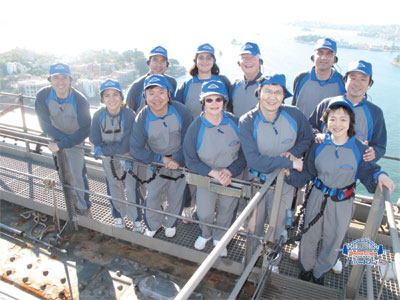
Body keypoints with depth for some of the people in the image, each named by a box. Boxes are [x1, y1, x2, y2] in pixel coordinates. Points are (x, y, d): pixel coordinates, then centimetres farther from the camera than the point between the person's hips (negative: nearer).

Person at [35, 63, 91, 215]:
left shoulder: (80, 100, -29)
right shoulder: (43, 96, -21)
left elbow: (85, 129, -28)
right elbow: (45, 125, -17)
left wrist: (61, 144, -30)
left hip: (75, 140, -4)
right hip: (56, 138, 4)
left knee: (77, 175, -5)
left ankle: (83, 206, 17)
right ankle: (74, 197, 43)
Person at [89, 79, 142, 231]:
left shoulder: (129, 114, -28)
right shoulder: (98, 115, -17)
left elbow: (125, 147, -29)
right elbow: (96, 143, -13)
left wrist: (102, 149, -21)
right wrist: (116, 148, -25)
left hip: (128, 157, -4)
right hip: (109, 158, 4)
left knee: (132, 188, 2)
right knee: (113, 187, 20)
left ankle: (136, 219, 27)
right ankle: (119, 215, 44)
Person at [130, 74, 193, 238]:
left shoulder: (181, 111, -21)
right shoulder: (141, 119, -20)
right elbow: (136, 150, -13)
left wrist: (178, 160, -22)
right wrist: (162, 159, -19)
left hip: (179, 162, 0)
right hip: (156, 163, 0)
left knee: (175, 197, 17)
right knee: (152, 197, 11)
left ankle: (170, 223, 46)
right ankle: (153, 225, 42)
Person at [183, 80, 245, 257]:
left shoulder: (234, 123, -13)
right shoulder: (196, 127, -17)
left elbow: (244, 153, -6)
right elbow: (191, 160, -13)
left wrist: (230, 171, -20)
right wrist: (214, 173, -22)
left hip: (231, 177, 2)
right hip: (206, 176, -2)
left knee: (226, 212, 17)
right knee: (204, 213, -2)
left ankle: (219, 239, 48)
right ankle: (205, 234, 35)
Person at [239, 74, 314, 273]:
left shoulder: (294, 115, -13)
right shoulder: (247, 122, -20)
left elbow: (308, 139, 6)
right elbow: (254, 160, -28)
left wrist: (293, 153, -14)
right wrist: (290, 163, -28)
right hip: (256, 181, -1)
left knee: (277, 224, 21)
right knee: (254, 223, 18)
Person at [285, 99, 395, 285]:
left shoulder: (359, 149, -12)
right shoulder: (319, 145, -9)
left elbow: (368, 172, -2)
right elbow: (306, 174, -5)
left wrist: (380, 176, -23)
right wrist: (290, 173, -21)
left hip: (342, 202, 0)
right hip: (318, 198, 1)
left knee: (333, 242, 16)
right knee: (309, 236, 14)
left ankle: (319, 272, 44)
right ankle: (306, 267, 44)